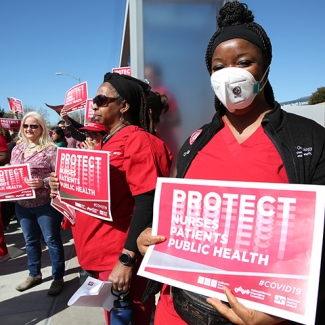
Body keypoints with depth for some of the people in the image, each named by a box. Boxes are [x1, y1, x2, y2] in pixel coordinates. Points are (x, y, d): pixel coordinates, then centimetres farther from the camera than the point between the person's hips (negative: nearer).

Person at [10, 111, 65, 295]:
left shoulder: (51, 149, -11)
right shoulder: (17, 149, 10)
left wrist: (43, 182, -28)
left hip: (46, 203, -6)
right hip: (23, 204, 7)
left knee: (52, 240, 6)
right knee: (30, 240, 19)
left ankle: (58, 278, 22)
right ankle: (34, 274, 38)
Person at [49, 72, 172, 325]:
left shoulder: (137, 141, -15)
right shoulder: (106, 141, 12)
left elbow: (146, 204, -22)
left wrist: (126, 260, -23)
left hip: (120, 257, -8)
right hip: (100, 254, 8)